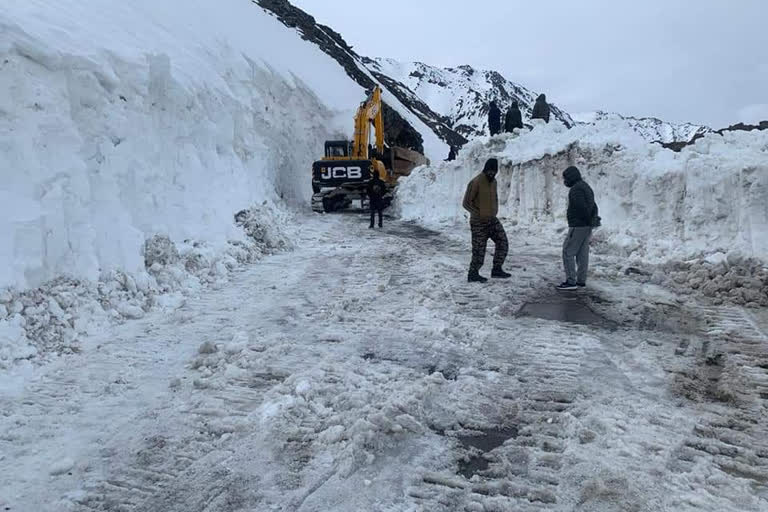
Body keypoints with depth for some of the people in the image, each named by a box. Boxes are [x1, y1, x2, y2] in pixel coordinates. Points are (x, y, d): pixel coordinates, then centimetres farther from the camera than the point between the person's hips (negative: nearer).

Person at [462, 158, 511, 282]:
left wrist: (495, 211, 9)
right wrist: (480, 214, -16)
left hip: (492, 220, 7)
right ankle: (473, 274, 17)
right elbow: (466, 203, -16)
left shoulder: (493, 181, 7)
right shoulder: (475, 182, -17)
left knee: (502, 243, 0)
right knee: (479, 249, 0)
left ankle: (497, 270, 10)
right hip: (479, 222, -7)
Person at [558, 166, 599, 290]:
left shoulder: (576, 189, -15)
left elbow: (582, 207, -23)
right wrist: (593, 219, 8)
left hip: (578, 226, -10)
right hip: (587, 227, 10)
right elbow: (594, 206, 19)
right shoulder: (586, 187, 19)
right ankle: (581, 281, 16)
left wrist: (589, 220, -12)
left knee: (568, 252, -6)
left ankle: (571, 281, -8)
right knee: (582, 254, 12)